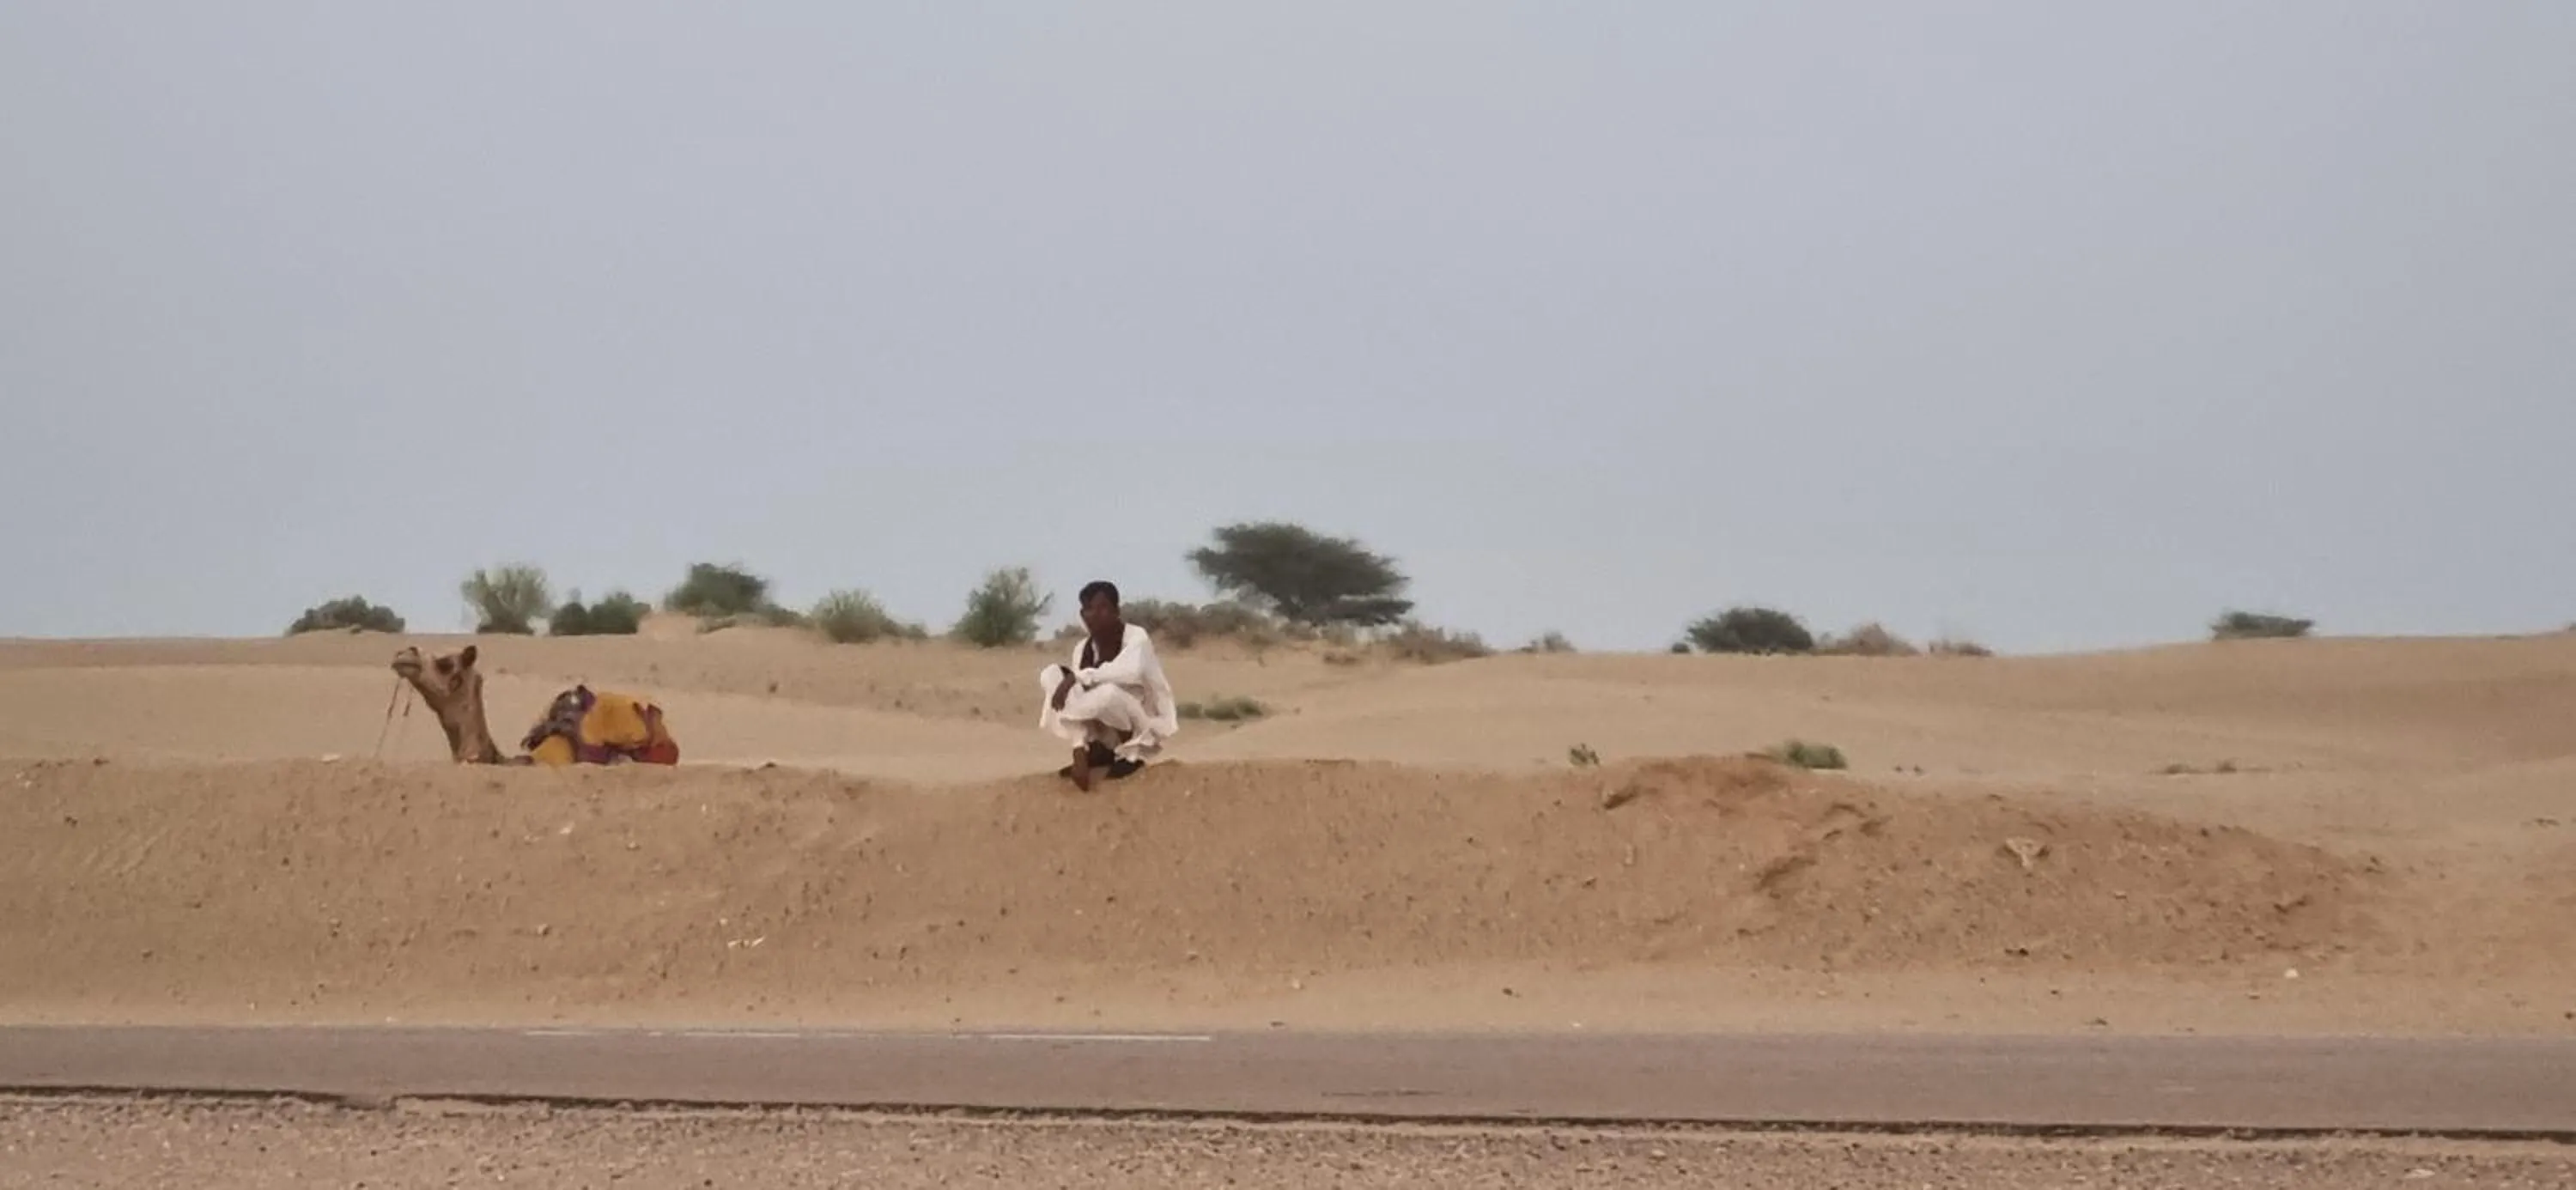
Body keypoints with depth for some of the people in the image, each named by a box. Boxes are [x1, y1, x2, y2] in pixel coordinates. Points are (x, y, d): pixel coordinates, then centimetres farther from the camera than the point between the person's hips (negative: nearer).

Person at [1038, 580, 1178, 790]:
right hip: (1107, 732, 6)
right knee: (1051, 674, -10)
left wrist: (1077, 676, -37)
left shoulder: (1137, 638, -19)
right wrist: (1079, 753, -22)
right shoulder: (1083, 649, -4)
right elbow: (1080, 705, -10)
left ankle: (1132, 753, -11)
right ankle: (1098, 751, -5)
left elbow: (1132, 671, -42)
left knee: (1109, 691, -38)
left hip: (1145, 728, -6)